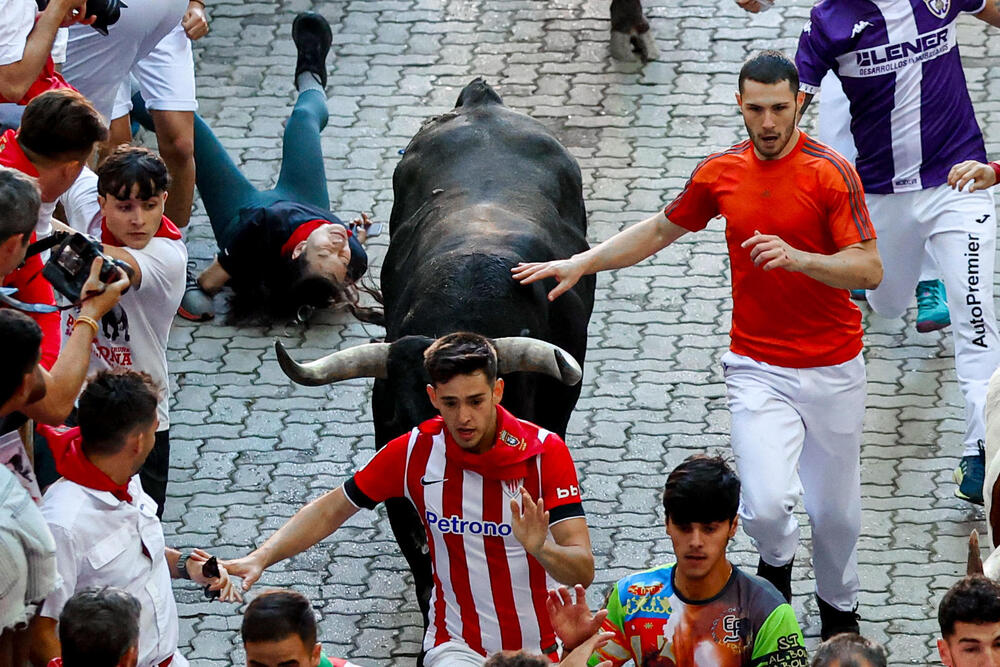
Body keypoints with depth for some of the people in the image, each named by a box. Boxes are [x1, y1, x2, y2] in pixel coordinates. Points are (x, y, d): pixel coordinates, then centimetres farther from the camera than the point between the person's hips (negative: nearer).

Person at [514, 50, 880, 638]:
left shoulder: (831, 171, -11)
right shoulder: (721, 172, 1)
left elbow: (869, 268, -15)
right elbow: (662, 229, 18)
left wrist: (798, 257, -30)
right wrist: (580, 263, 14)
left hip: (832, 369, -1)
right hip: (758, 368, 1)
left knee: (836, 510, 11)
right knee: (767, 506, -17)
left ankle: (839, 607, 42)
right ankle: (777, 564, 19)